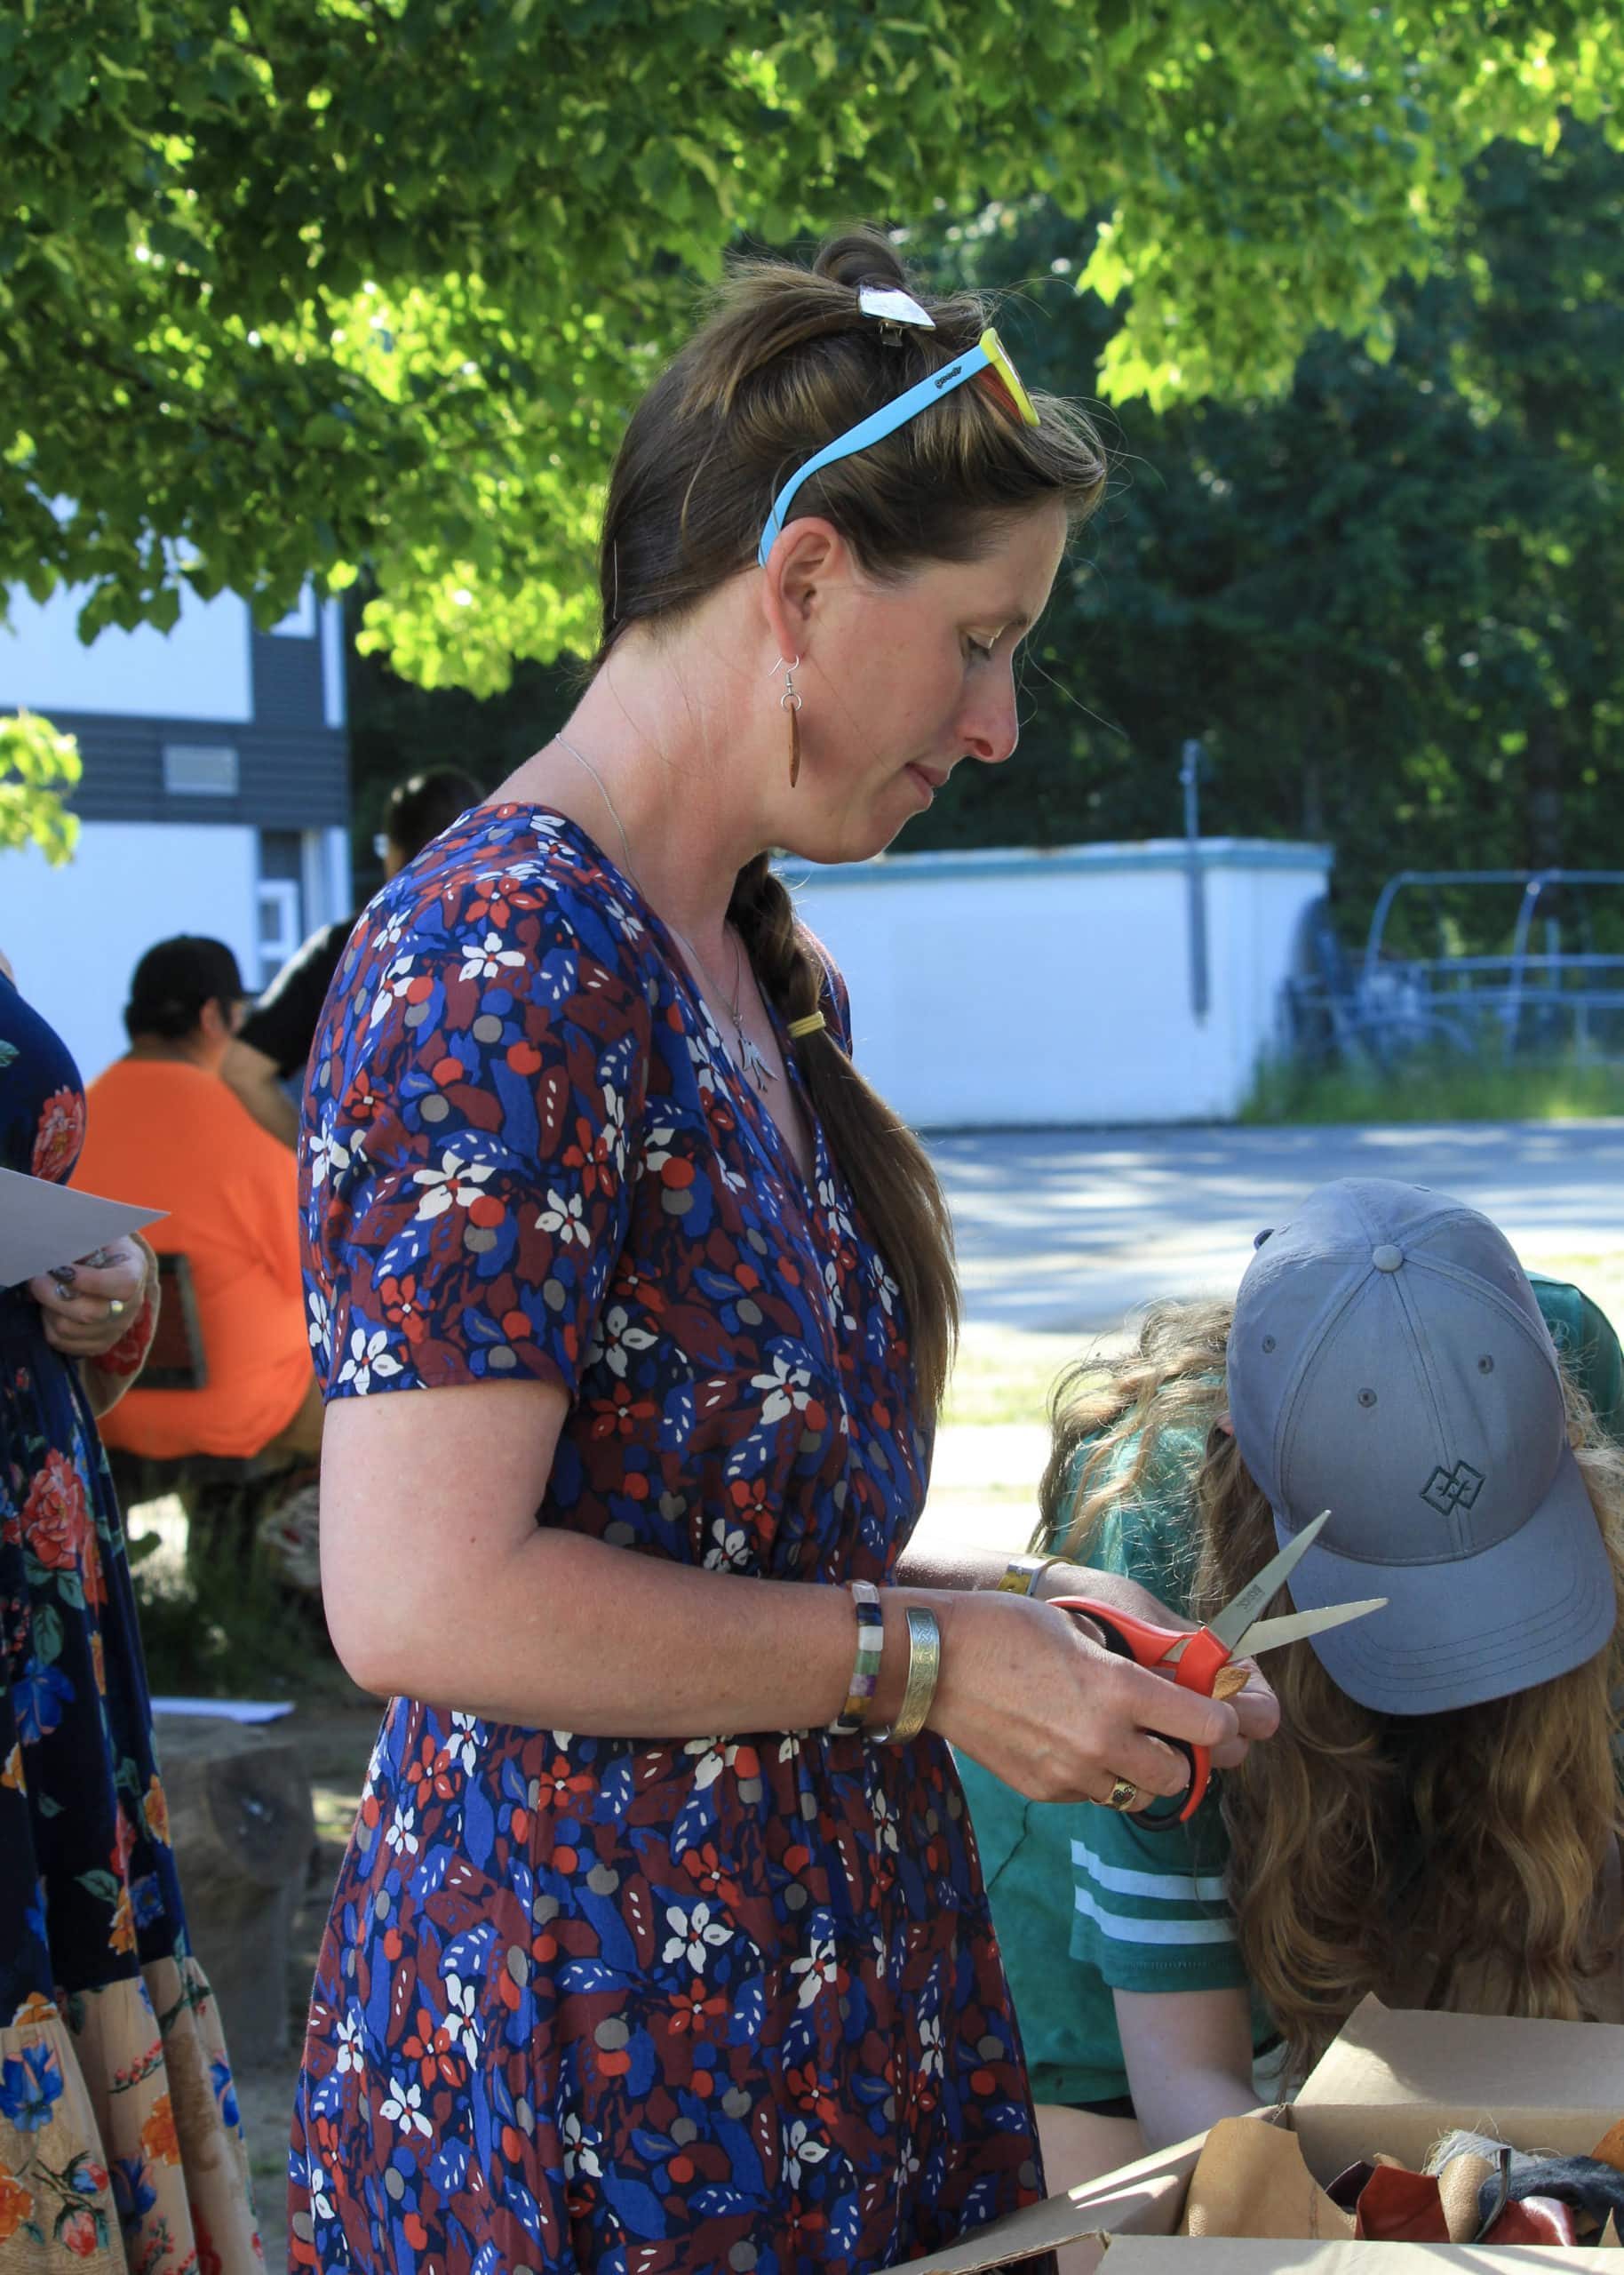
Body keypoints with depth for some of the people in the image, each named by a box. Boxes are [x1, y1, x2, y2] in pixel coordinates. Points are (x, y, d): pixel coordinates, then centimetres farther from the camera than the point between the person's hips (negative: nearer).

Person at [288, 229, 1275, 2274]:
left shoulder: (752, 969, 11)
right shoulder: (506, 960, -19)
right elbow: (423, 1596, -25)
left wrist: (1008, 1612, 6)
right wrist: (926, 1659, -16)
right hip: (591, 2072, -9)